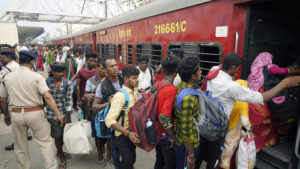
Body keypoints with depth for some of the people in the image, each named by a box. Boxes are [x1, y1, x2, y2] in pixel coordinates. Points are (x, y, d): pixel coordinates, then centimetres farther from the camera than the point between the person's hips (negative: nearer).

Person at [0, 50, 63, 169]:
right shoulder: (37, 77, -10)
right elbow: (47, 96, -19)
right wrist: (58, 113, -18)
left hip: (16, 114, 4)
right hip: (35, 113, -3)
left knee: (20, 147, 19)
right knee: (45, 142, 9)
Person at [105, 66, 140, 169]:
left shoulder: (135, 91, 1)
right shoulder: (120, 96, -24)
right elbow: (110, 120, -29)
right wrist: (127, 133, -34)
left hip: (132, 133, 7)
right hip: (123, 135, -7)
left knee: (131, 159, 22)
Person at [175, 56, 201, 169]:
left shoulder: (180, 87, -3)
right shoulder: (188, 98, -32)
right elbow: (186, 131, -27)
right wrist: (190, 155, -18)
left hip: (179, 140, 8)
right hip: (187, 144, -8)